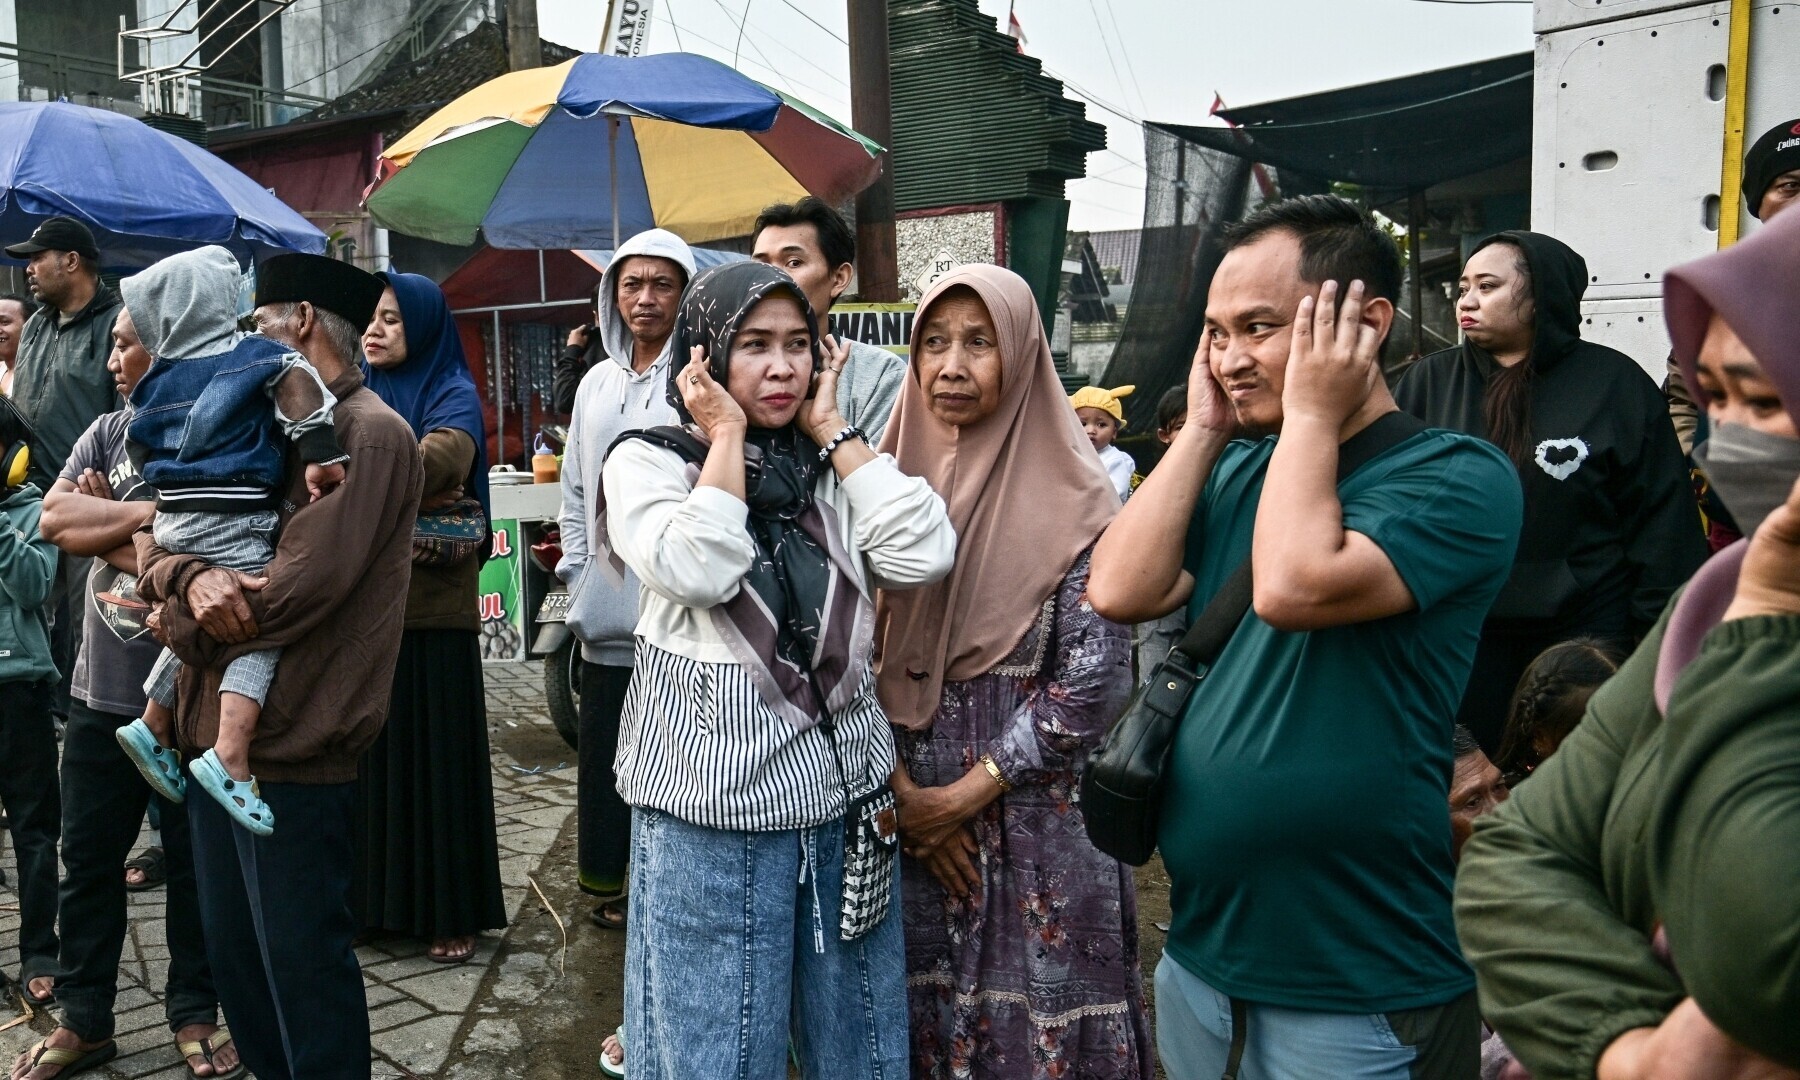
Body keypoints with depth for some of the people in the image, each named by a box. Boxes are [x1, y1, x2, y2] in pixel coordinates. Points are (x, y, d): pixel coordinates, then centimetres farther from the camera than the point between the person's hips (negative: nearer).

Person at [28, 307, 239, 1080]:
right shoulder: (108, 432, 7)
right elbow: (52, 518, -5)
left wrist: (102, 521, -13)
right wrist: (144, 515, -14)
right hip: (101, 689, 5)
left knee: (193, 861, 9)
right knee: (87, 859, 13)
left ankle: (194, 1013, 25)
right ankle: (83, 1018, 29)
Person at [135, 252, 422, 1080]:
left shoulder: (370, 432, -12)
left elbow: (300, 586, -22)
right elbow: (159, 525, 8)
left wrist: (182, 621, -7)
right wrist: (188, 576, -15)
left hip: (294, 748, -9)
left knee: (302, 961, 2)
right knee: (231, 951, 18)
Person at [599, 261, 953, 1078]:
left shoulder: (831, 463, 8)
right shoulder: (649, 460, -3)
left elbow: (924, 556, -9)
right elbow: (696, 573, -23)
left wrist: (832, 429, -4)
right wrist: (727, 436, -11)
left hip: (844, 791, 4)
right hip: (716, 801, -4)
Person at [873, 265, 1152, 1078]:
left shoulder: (1072, 497, -8)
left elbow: (1093, 680, -12)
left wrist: (968, 792, -12)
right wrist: (899, 789, -7)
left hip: (1036, 817, -3)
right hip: (904, 809, 3)